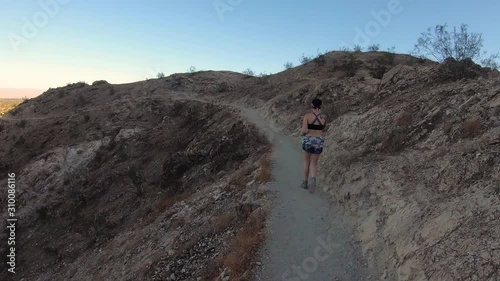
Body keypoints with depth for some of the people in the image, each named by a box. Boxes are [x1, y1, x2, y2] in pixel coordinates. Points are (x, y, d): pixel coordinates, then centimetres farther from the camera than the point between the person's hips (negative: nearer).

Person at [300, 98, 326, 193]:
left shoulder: (307, 116, -9)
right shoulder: (323, 118, 1)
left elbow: (304, 130, -17)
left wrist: (302, 131, 6)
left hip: (308, 141, -1)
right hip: (318, 142, 1)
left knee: (307, 161, 20)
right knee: (314, 164, 11)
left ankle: (305, 183, 25)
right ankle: (313, 179, -18)